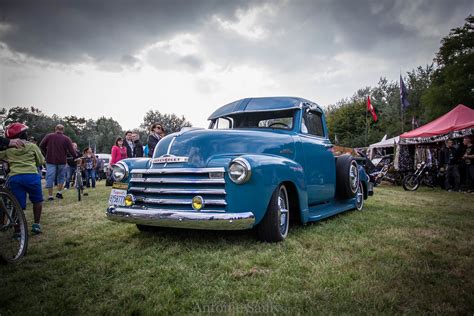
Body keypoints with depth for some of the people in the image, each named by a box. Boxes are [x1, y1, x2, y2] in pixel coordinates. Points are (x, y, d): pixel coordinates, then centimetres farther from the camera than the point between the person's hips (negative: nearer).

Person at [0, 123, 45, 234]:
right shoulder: (32, 146, 7)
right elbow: (41, 161, 12)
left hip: (14, 177, 2)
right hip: (31, 175, -2)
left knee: (19, 205, 9)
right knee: (37, 200, 17)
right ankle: (36, 224, 15)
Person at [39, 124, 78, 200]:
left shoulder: (49, 136, 1)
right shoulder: (66, 139, -3)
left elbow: (41, 145, 1)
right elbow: (71, 151, -6)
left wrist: (47, 152, 14)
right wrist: (76, 157, 9)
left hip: (50, 160, 0)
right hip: (61, 161, 0)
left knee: (50, 178, 2)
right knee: (61, 177, 18)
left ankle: (50, 196, 1)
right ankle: (59, 192, 12)